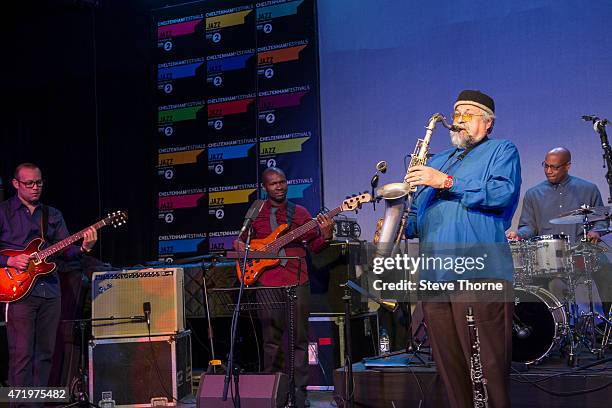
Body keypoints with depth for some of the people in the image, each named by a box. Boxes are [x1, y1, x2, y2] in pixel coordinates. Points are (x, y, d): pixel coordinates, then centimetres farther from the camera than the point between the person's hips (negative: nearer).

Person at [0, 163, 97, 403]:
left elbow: (66, 251, 10)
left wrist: (83, 248, -10)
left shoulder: (53, 215, 16)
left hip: (50, 291, 5)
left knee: (45, 354, 8)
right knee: (21, 354, -8)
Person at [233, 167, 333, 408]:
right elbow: (241, 239, 22)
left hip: (297, 283, 0)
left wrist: (325, 235, -12)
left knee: (299, 339, -1)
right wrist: (239, 245, -1)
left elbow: (314, 246, 8)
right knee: (271, 340, 5)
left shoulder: (300, 213, 11)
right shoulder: (255, 215, 12)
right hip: (267, 283, 0)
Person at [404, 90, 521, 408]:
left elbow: (504, 193, -10)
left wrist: (447, 182, -12)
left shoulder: (502, 151, 10)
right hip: (434, 274, 6)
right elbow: (417, 214, 29)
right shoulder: (436, 161, 29)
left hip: (479, 272, -6)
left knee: (488, 365, -9)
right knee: (449, 364, 7)